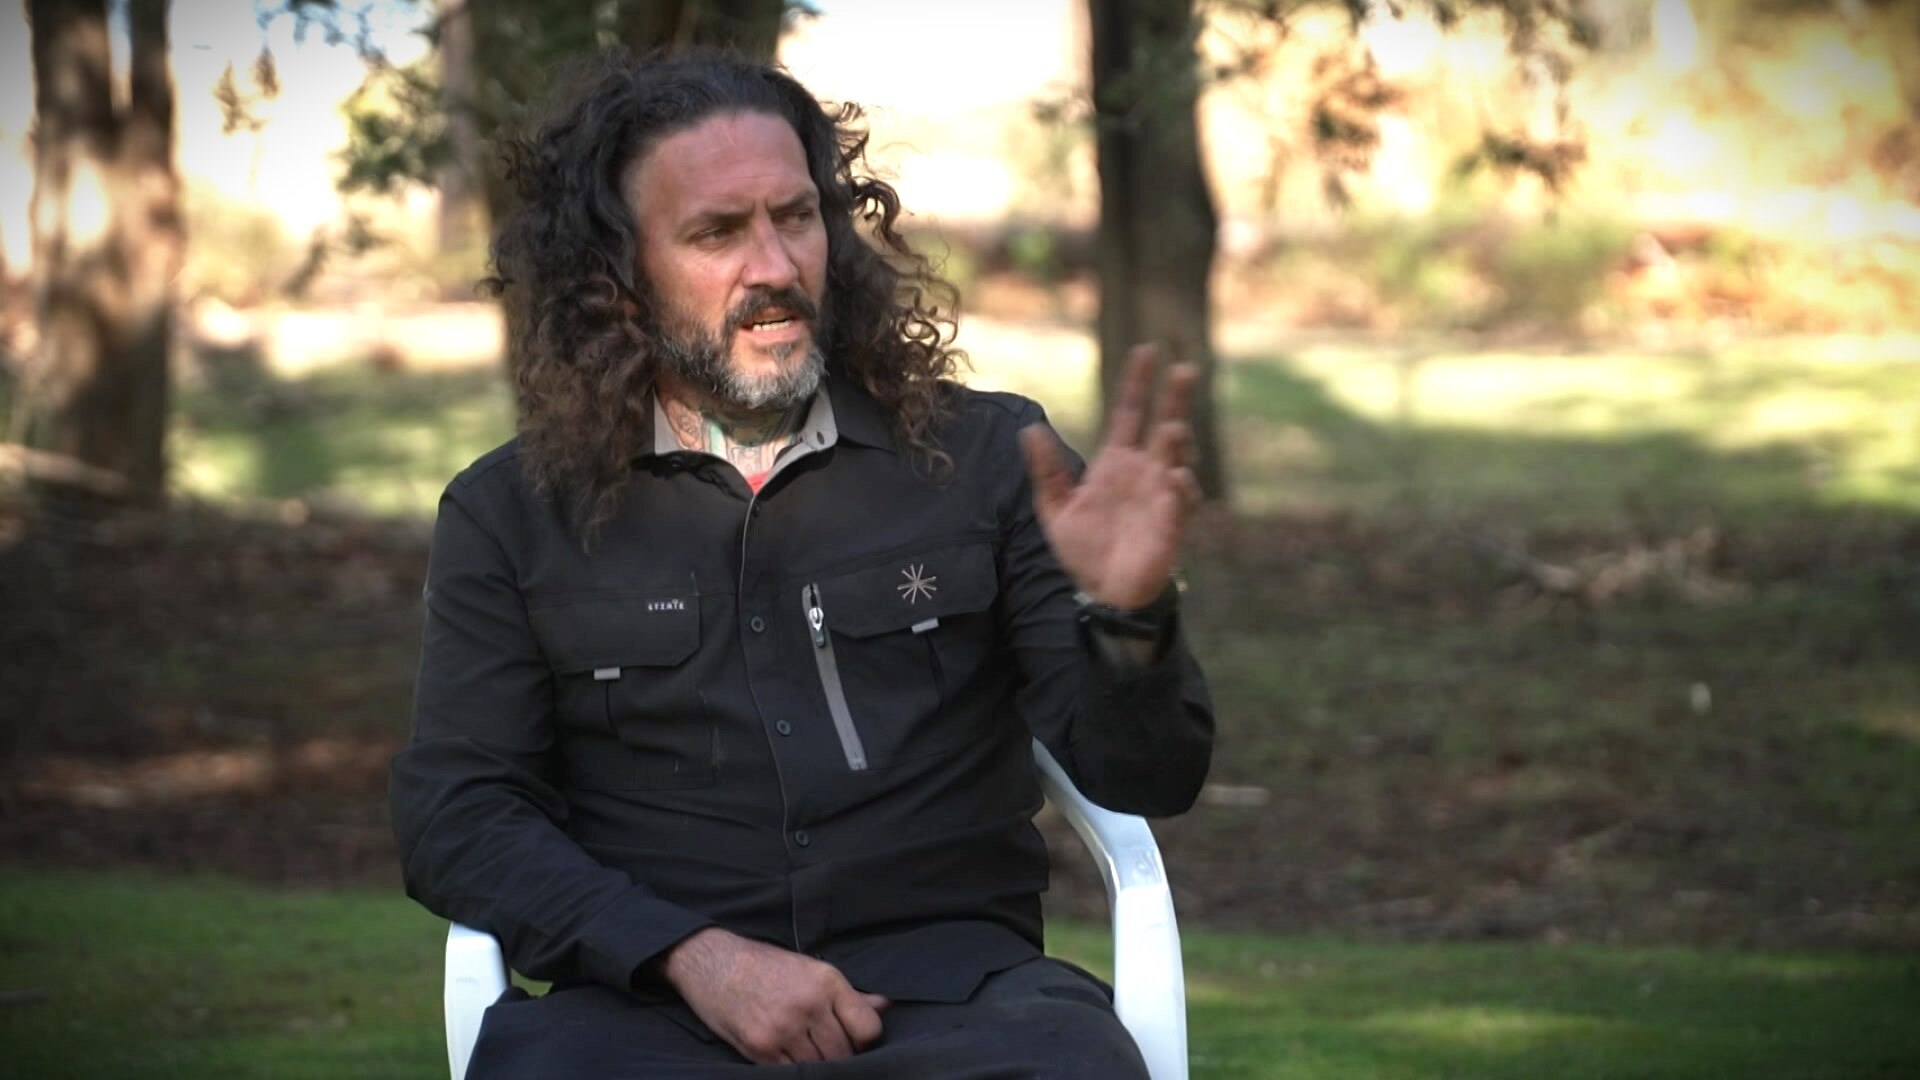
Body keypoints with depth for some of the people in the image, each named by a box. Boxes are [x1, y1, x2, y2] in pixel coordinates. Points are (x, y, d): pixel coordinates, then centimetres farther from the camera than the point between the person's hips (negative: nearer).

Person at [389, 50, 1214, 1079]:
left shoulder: (983, 456, 11)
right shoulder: (510, 515, 12)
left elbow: (1145, 778, 7)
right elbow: (454, 811, 4)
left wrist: (1128, 618, -16)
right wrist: (691, 953, -12)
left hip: (947, 987, 0)